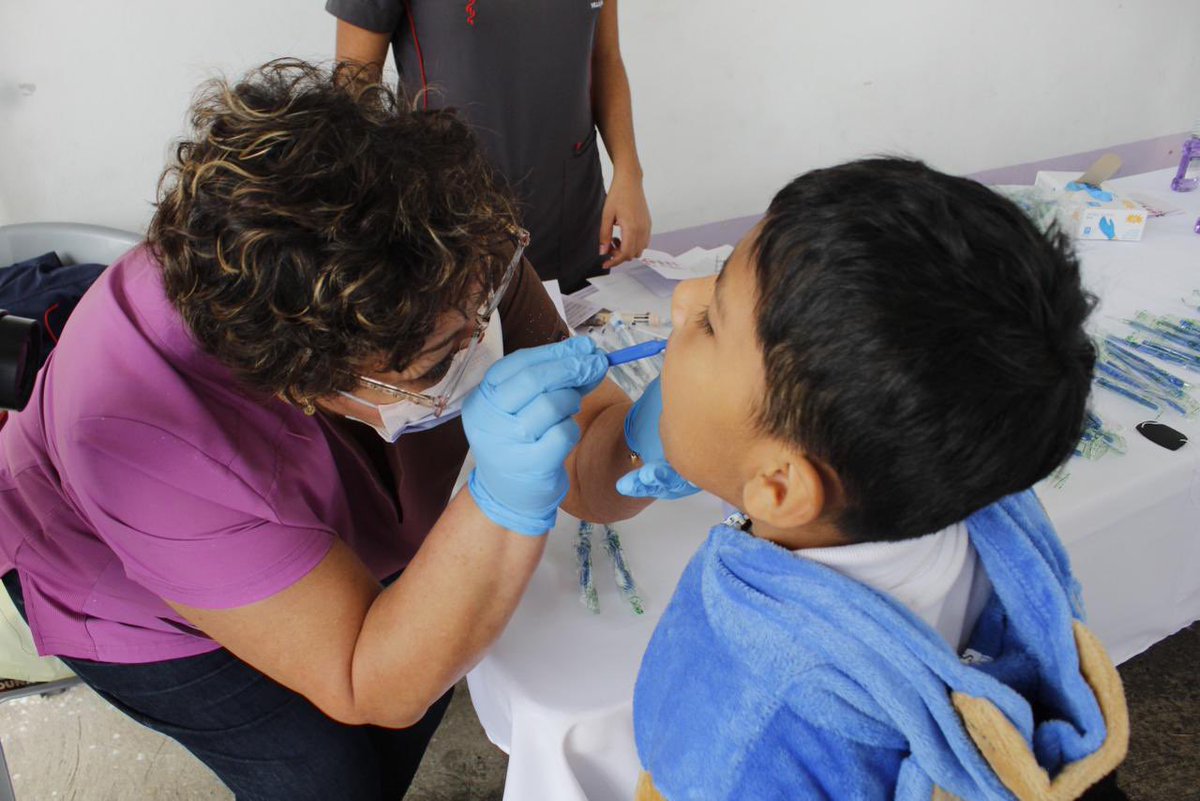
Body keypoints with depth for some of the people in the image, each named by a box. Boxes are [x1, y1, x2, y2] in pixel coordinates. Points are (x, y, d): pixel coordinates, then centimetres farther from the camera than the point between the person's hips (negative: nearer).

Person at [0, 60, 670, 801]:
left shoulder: (454, 266, -32)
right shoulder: (140, 434, -42)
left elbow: (586, 472, -22)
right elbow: (374, 689, -36)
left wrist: (649, 442, -45)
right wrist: (507, 503, -51)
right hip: (125, 596, -4)